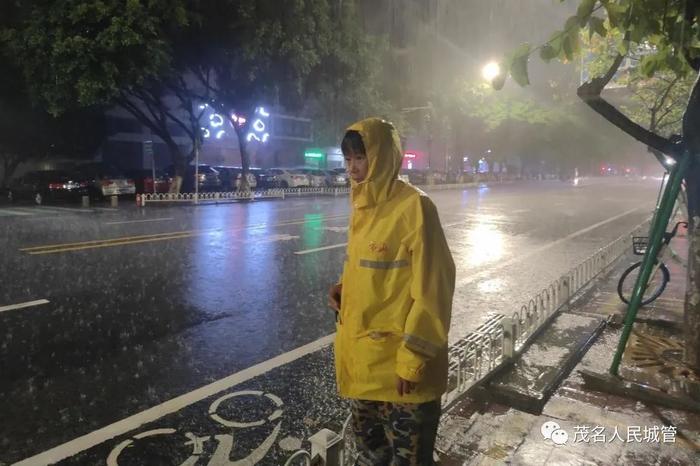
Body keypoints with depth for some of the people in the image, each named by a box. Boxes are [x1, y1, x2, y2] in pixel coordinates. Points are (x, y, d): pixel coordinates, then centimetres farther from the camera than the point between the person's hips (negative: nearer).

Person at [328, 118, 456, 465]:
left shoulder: (414, 207, -17)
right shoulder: (363, 205, 6)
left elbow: (432, 288, -17)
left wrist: (413, 359, -16)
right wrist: (343, 288, 0)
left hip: (398, 365, -7)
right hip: (358, 356, 7)